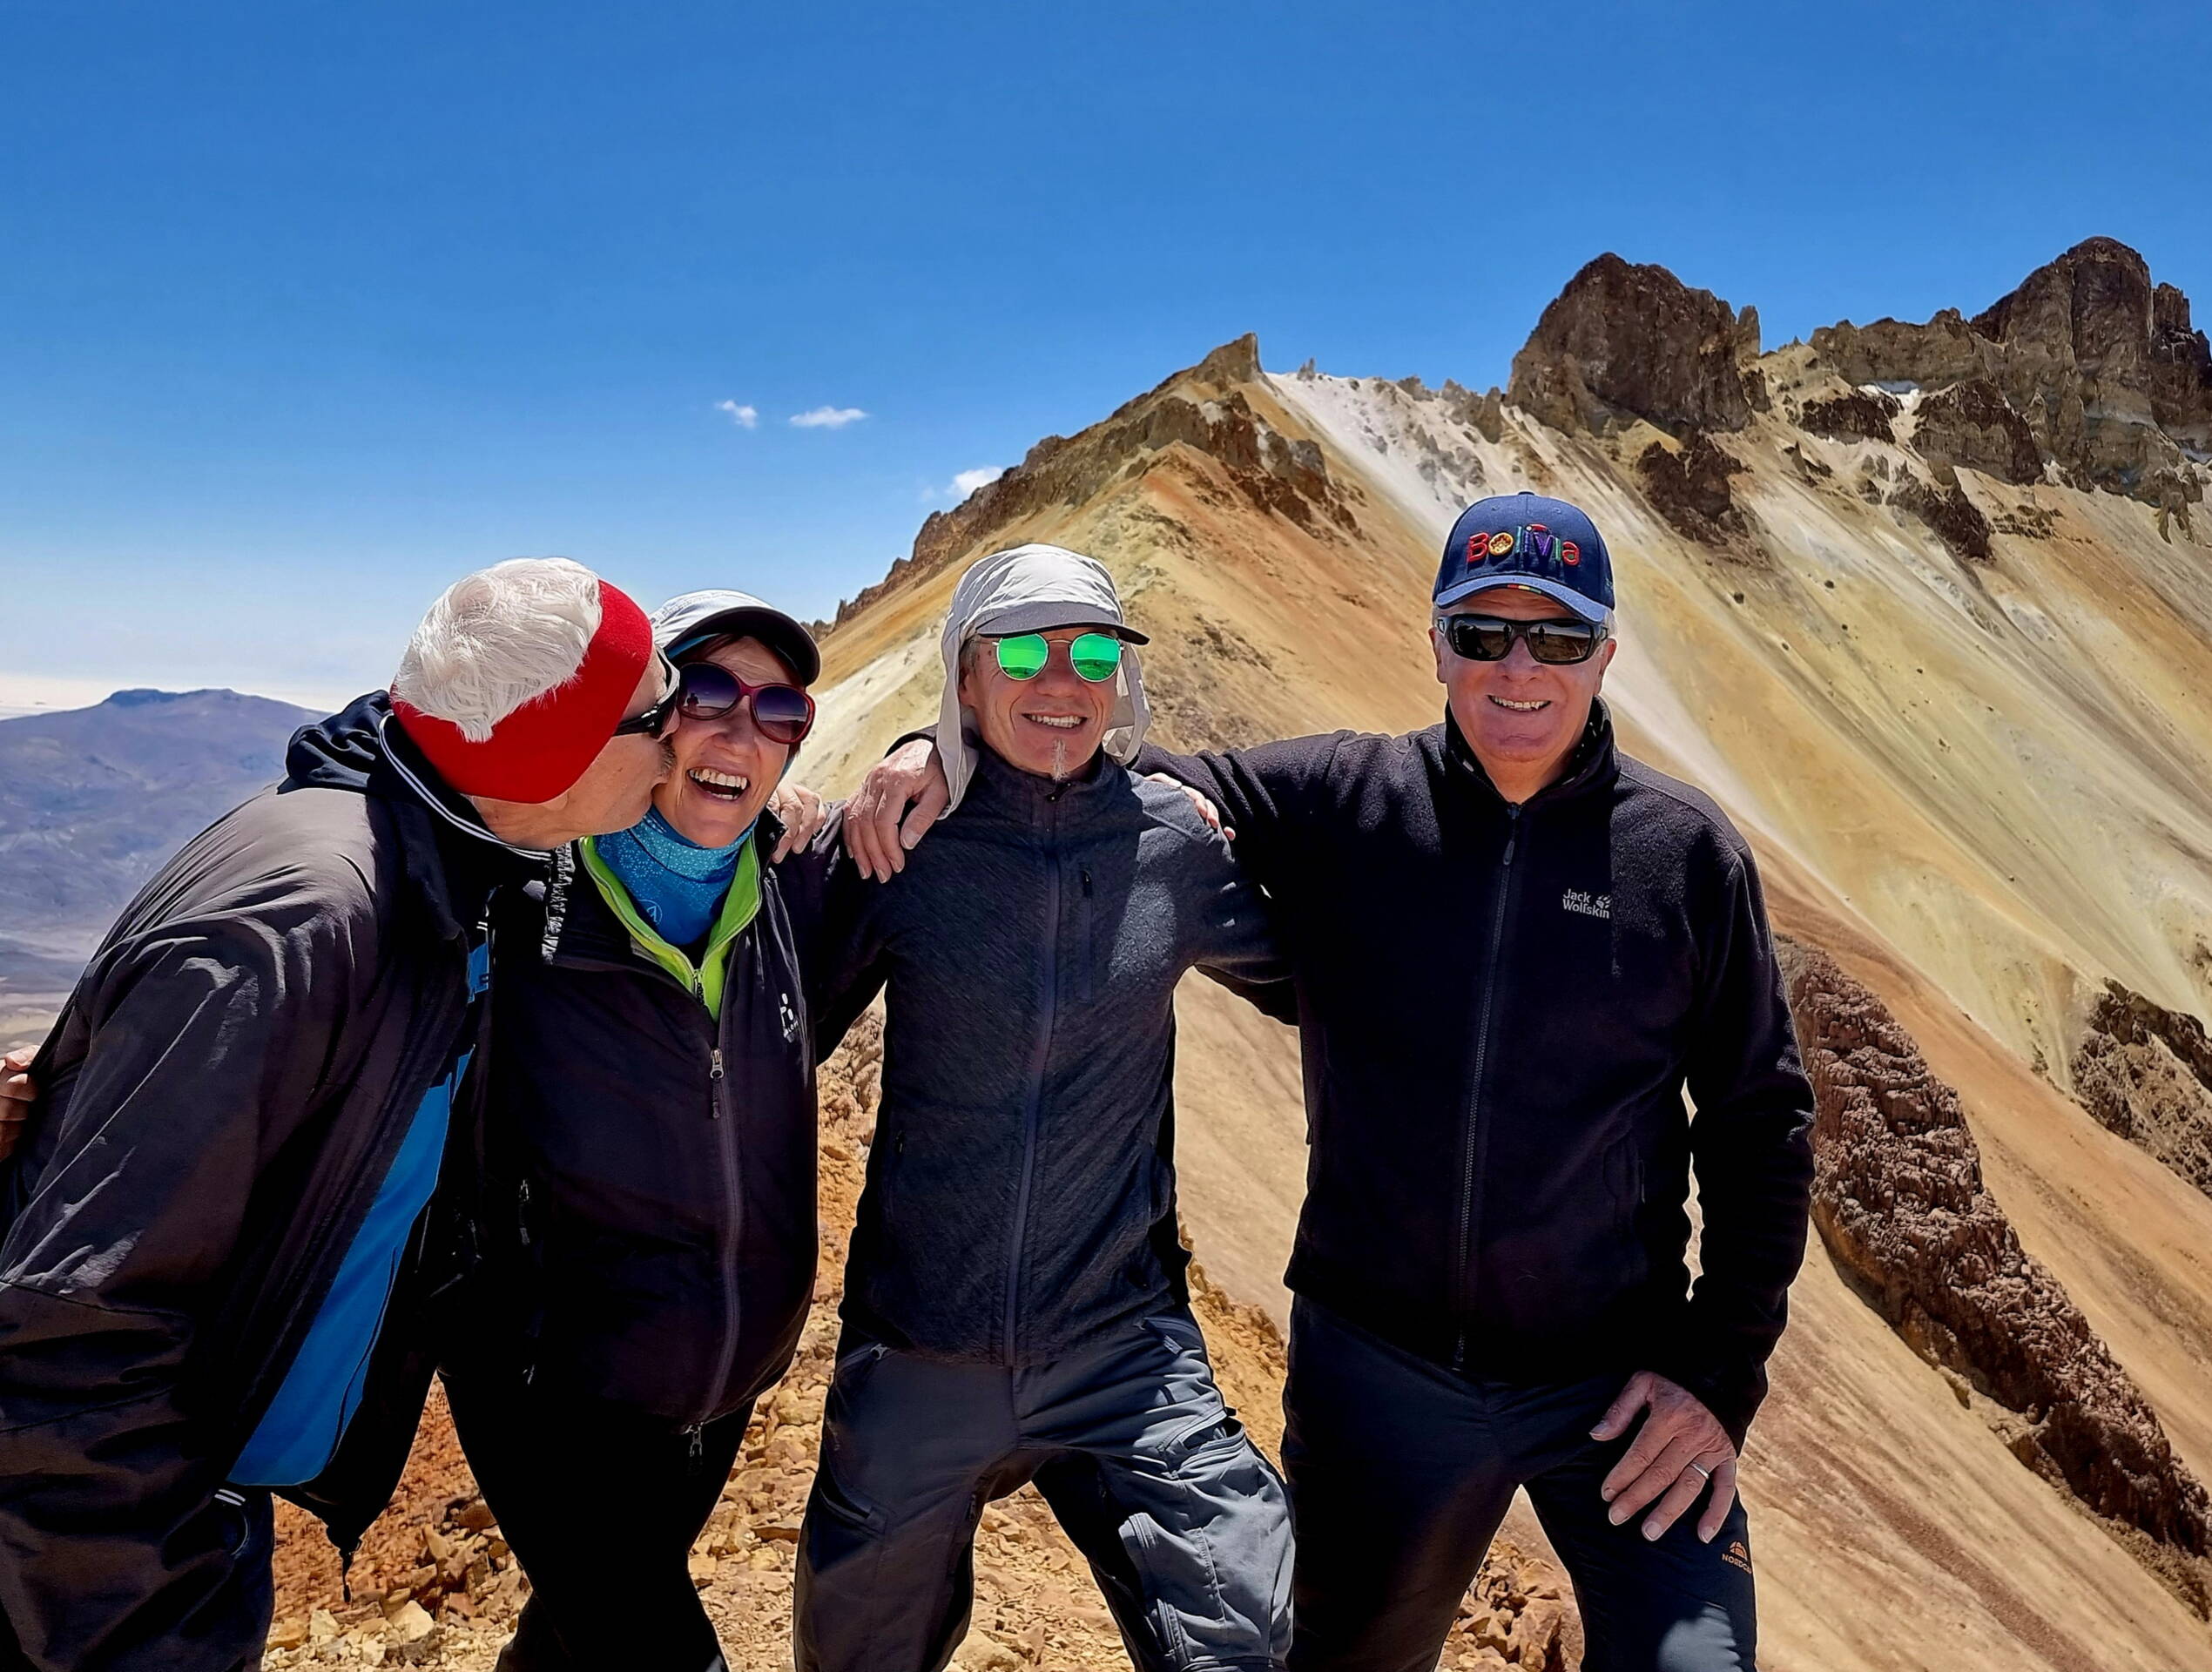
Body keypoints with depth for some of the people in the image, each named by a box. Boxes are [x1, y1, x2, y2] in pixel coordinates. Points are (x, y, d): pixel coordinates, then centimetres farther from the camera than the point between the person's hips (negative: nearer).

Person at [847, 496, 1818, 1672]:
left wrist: (1720, 1370, -6)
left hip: (1618, 1384, -1)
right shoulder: (1338, 802, -6)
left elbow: (1760, 1122, 0)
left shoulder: (1689, 854, -7)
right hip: (1374, 1366, 1)